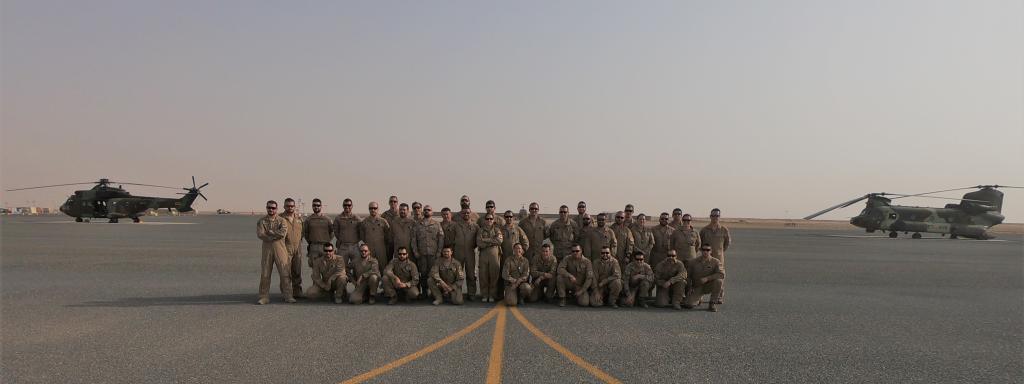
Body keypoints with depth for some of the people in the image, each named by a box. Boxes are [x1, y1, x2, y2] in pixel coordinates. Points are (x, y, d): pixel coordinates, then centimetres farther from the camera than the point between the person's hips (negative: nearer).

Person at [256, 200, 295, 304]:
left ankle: (288, 296, 4)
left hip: (280, 249, -1)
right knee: (265, 273, 3)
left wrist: (270, 232, -8)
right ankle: (264, 297, 12)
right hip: (267, 249, 1)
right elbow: (260, 234, -9)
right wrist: (275, 236, -12)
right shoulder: (261, 221, 7)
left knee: (285, 273, -2)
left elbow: (283, 233, -13)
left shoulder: (282, 221, 5)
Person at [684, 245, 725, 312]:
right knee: (689, 304, -20)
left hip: (709, 286, -1)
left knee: (719, 281, -33)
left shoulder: (715, 261, -6)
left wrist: (707, 278, -28)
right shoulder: (694, 262, 2)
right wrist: (690, 288, 1)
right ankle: (698, 300, 19)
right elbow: (689, 276, 12)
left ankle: (713, 303, -16)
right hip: (698, 287, 1)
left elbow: (722, 274, -21)